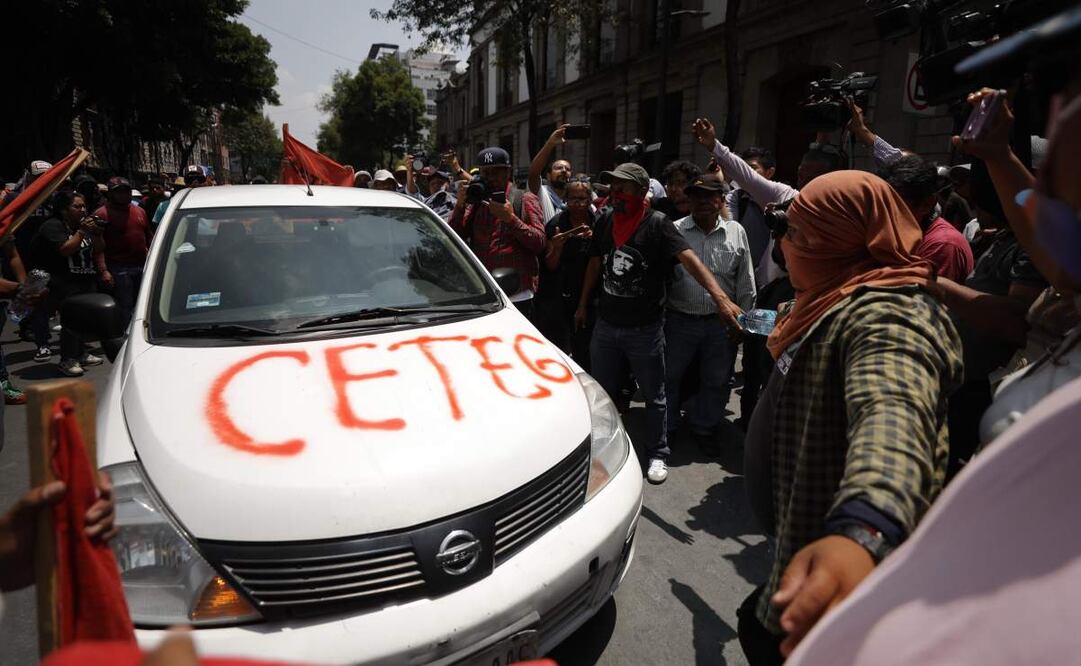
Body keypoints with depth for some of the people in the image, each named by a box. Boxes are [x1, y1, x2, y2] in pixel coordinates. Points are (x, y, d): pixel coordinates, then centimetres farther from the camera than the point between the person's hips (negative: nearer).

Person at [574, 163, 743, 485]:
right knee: (602, 392, 17)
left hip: (645, 328, -5)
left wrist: (720, 297, -39)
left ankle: (657, 455, 26)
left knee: (654, 395, 9)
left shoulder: (658, 224, -14)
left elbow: (690, 259, -26)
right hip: (606, 325, 5)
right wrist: (583, 305, 20)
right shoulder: (605, 221, 2)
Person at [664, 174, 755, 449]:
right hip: (679, 320, -1)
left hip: (721, 323, 2)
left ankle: (704, 428, 35)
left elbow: (745, 283, 7)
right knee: (669, 377, 9)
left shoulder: (736, 232, 2)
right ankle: (665, 429, 30)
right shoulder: (674, 231, -3)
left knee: (716, 380, 14)